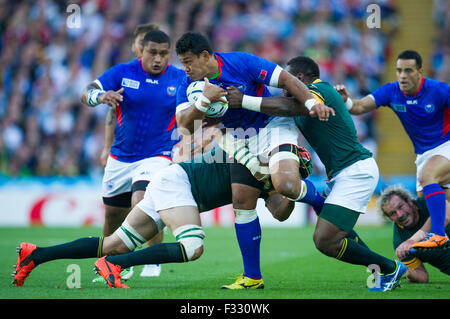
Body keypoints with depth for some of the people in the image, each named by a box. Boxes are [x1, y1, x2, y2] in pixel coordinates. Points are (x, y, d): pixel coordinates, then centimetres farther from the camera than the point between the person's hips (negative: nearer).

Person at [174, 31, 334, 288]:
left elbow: (285, 79, -16)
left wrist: (312, 103, -26)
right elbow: (185, 126, -17)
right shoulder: (190, 85, -6)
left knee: (285, 185, -30)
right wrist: (204, 100, -32)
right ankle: (252, 276, 8)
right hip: (241, 140, 5)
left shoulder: (242, 63, -19)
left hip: (273, 125, -5)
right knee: (242, 204, -2)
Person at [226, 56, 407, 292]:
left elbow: (286, 107, -31)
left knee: (325, 241, -13)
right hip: (341, 173, 11)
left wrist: (243, 101, -27)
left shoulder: (321, 91, -14)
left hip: (355, 172, -11)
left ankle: (390, 269, -1)